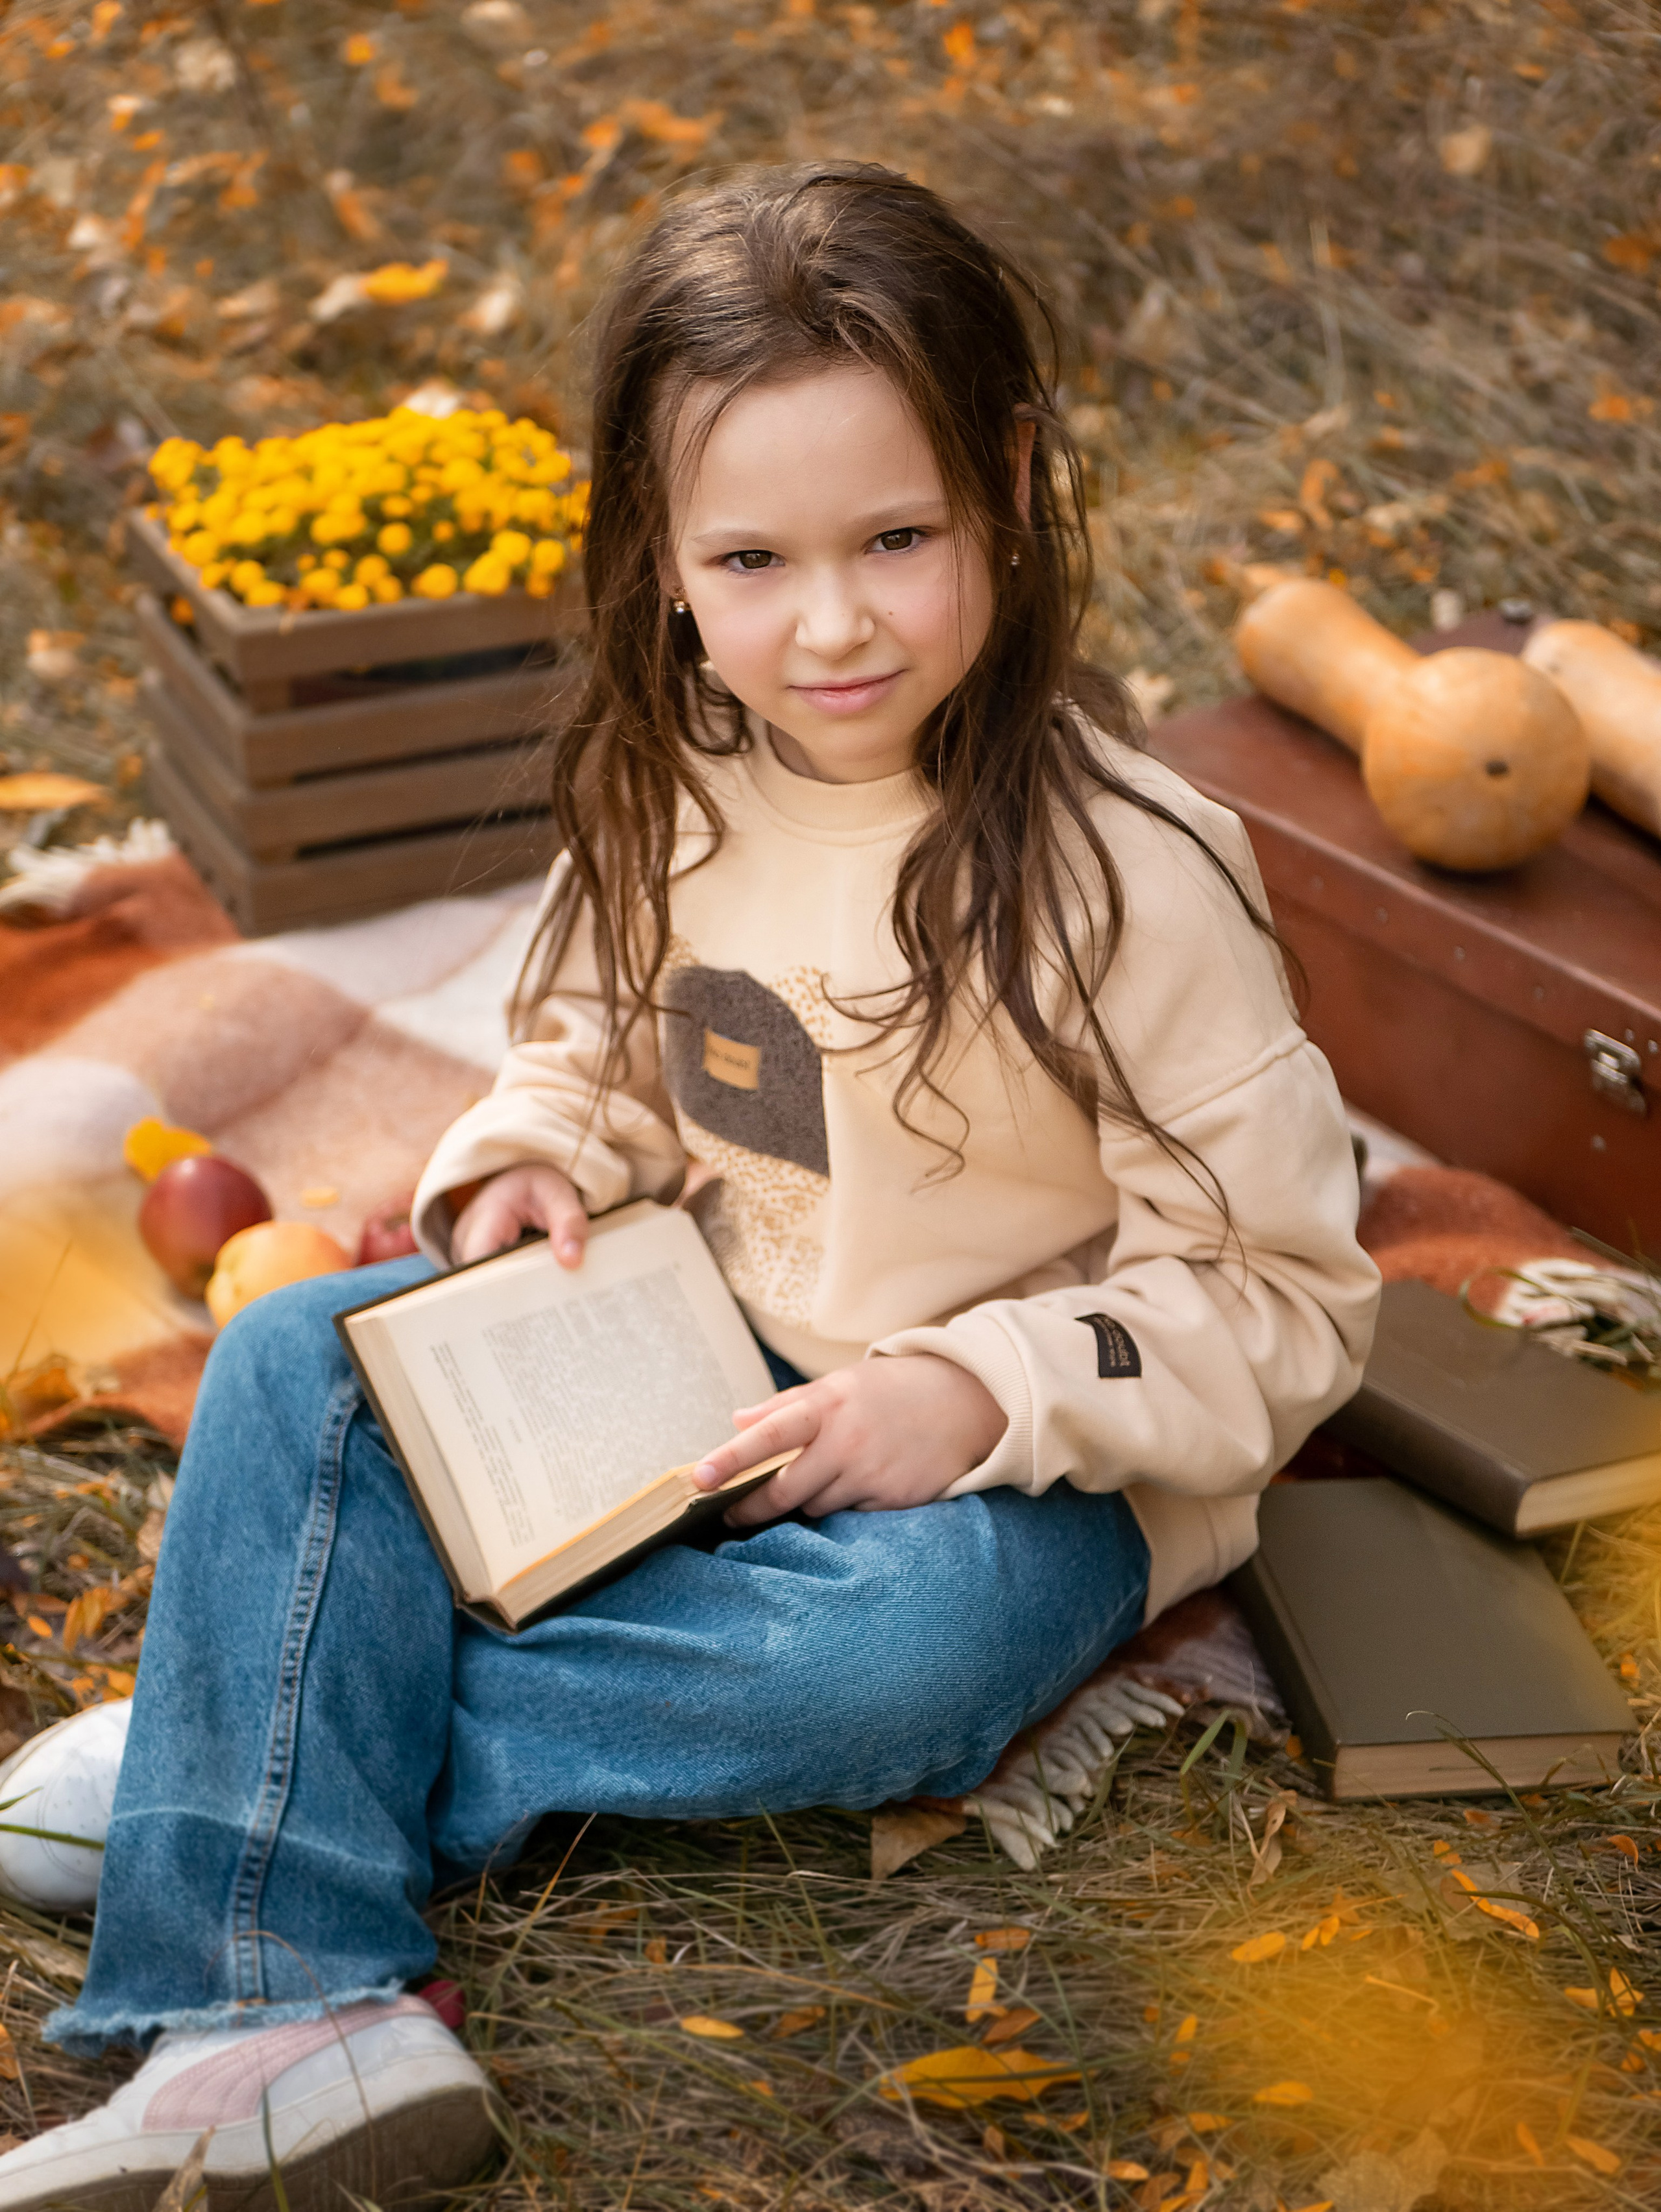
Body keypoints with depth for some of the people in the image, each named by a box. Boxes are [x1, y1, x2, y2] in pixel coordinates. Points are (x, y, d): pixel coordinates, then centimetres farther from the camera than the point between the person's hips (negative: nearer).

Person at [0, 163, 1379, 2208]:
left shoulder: (1123, 868, -21)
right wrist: (531, 1164, -6)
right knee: (298, 1366, -13)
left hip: (1019, 1464, -5)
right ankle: (287, 1995, -24)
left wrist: (979, 1395, -25)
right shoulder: (671, 784, -5)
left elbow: (1279, 1297, -15)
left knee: (901, 1650, -37)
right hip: (696, 1370, 5)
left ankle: (294, 1750, -19)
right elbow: (600, 1048, 15)